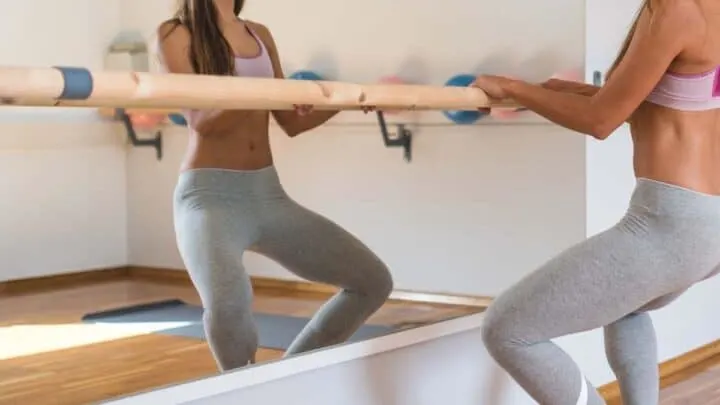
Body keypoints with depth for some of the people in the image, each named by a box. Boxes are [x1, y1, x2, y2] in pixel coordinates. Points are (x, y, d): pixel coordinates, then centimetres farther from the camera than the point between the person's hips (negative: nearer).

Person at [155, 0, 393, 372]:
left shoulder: (260, 34, 16)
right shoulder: (175, 34, -1)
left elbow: (291, 123, 15)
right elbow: (201, 121, -13)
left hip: (268, 194, 6)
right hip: (209, 196, -6)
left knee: (374, 281, 3)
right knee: (228, 301, -35)